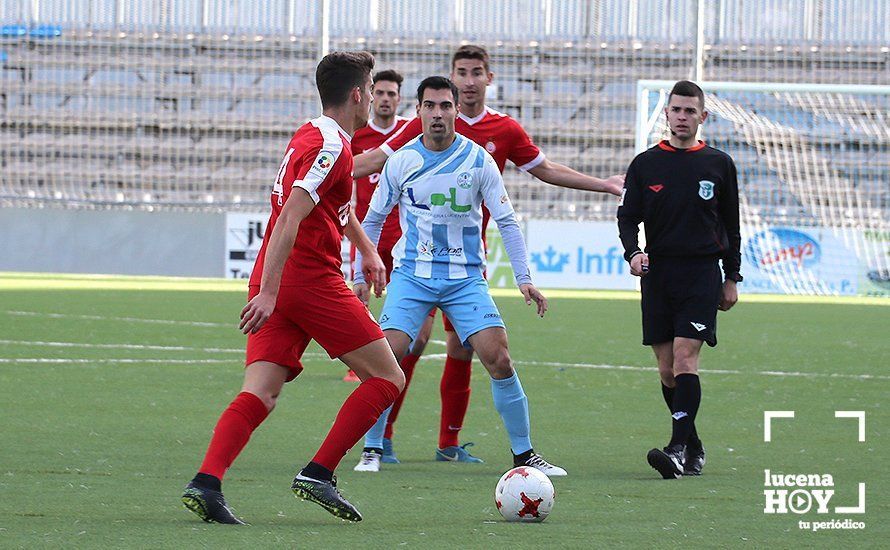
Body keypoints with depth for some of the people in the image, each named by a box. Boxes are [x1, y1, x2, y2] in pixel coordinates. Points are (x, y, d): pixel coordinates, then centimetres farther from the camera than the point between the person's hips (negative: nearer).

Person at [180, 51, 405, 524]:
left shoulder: (310, 136, 18)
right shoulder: (331, 147, -12)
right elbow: (289, 219, -23)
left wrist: (366, 248, 44)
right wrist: (268, 293, -28)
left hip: (274, 286, 9)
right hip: (312, 281, -9)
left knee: (259, 395, -3)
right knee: (387, 378, 2)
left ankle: (205, 483, -21)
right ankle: (318, 474, -5)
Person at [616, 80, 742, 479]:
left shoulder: (718, 164, 7)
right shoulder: (645, 164, 9)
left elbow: (731, 225, 13)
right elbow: (627, 216, 6)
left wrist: (732, 278, 10)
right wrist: (633, 252, -13)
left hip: (702, 274, -2)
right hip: (657, 273, 2)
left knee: (685, 357, -16)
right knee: (666, 368, 2)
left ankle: (678, 450, -23)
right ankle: (693, 448, 16)